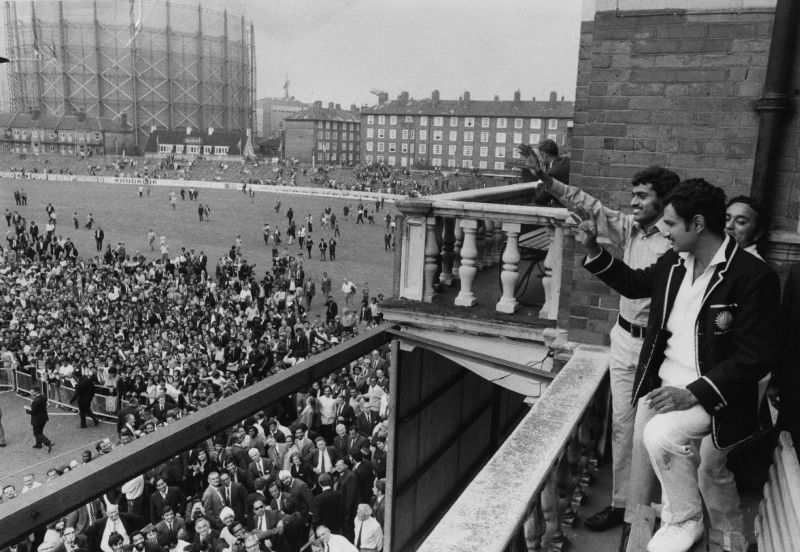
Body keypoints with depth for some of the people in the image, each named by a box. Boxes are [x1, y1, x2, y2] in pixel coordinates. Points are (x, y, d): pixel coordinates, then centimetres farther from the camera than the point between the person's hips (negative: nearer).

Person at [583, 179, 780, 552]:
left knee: (661, 435, -28)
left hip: (708, 390, -6)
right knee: (643, 446, 13)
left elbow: (757, 357, -19)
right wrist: (593, 249, 9)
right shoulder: (673, 262, 0)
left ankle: (686, 521, -1)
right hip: (663, 381, 7)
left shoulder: (754, 277, -19)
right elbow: (634, 283, 21)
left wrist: (694, 394, -26)